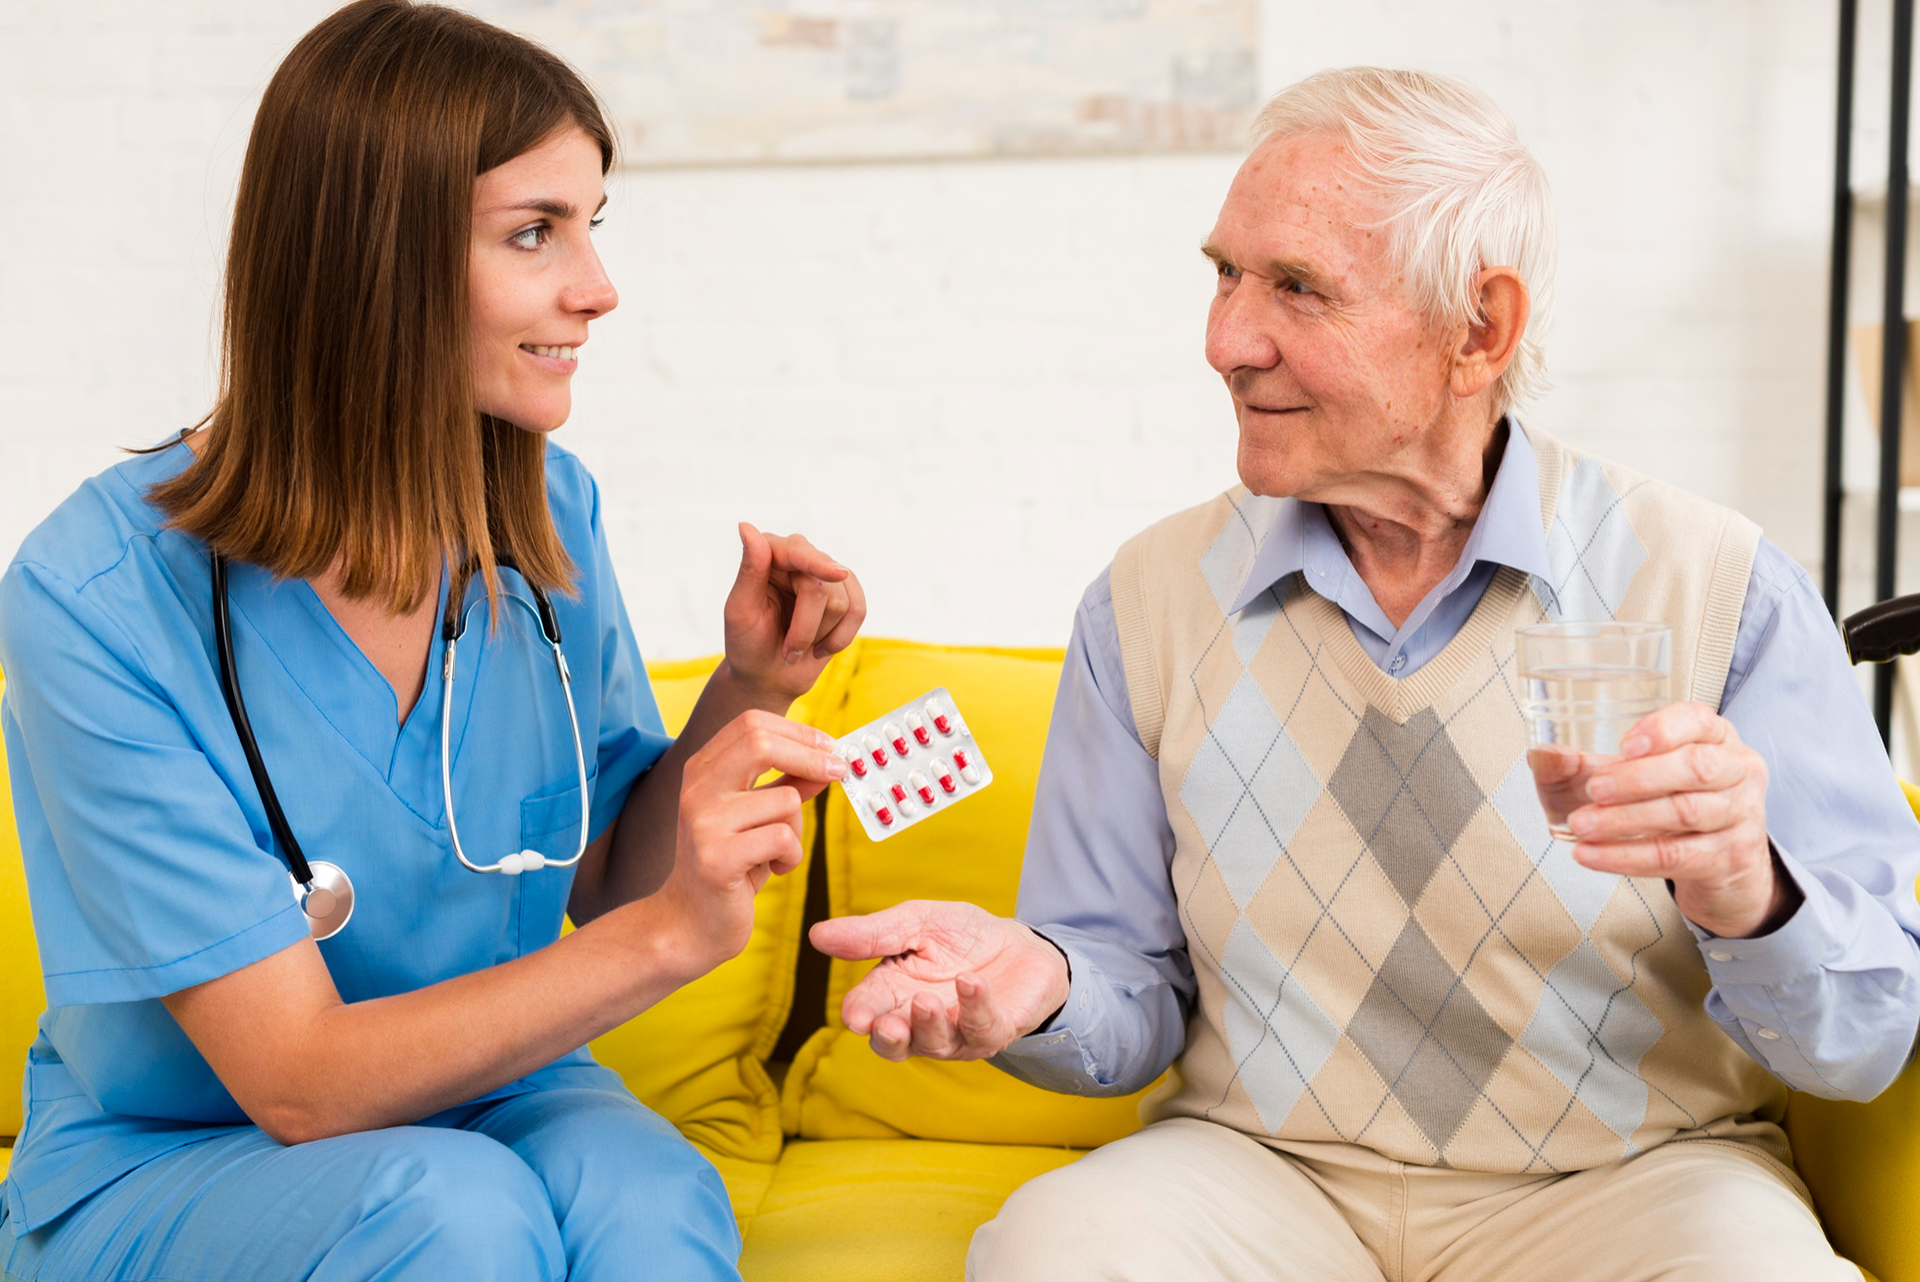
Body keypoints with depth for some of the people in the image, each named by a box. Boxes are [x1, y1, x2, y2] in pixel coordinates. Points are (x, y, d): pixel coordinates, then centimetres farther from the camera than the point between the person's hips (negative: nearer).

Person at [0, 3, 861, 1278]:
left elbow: (596, 885, 5)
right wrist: (673, 930, -32)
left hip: (486, 1103, 3)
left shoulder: (548, 512, -5)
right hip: (159, 1171, -3)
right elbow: (300, 1082, -22)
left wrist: (748, 693, -12)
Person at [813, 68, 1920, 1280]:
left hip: (1627, 1179, 0)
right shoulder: (1151, 600, 3)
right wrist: (1043, 987, -18)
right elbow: (1139, 995, 6)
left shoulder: (1722, 587, -5)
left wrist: (1745, 899, -28)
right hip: (1262, 1171, 1)